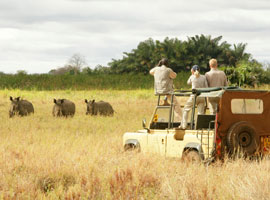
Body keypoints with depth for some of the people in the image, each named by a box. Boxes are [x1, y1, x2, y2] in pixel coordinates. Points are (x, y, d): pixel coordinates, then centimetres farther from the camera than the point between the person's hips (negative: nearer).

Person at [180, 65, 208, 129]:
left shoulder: (192, 77, -1)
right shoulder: (203, 77, 3)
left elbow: (188, 83, 21)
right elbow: (206, 88, 2)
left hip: (194, 96, -2)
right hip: (202, 97, 2)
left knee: (186, 109, 13)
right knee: (201, 112, 5)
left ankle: (183, 125, 10)